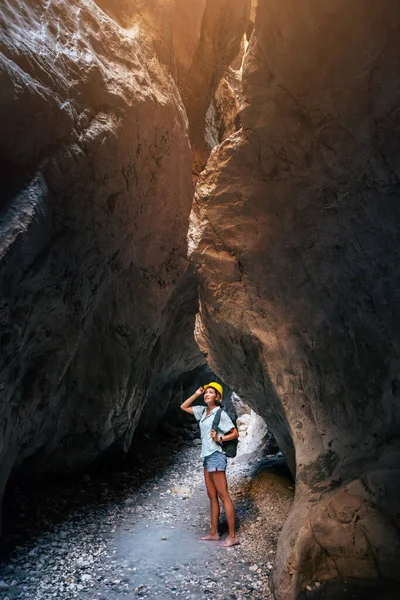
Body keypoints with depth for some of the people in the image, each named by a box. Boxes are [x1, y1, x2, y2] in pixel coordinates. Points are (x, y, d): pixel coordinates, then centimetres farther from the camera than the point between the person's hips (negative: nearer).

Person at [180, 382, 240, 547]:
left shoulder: (220, 413, -11)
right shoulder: (203, 411, 8)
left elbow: (235, 433, -9)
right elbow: (183, 407, 14)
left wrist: (220, 438, -22)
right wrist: (196, 394, 6)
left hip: (216, 456, -8)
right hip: (207, 456, 8)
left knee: (223, 496, -2)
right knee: (212, 496, 14)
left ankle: (232, 536, 6)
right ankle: (213, 532, 24)